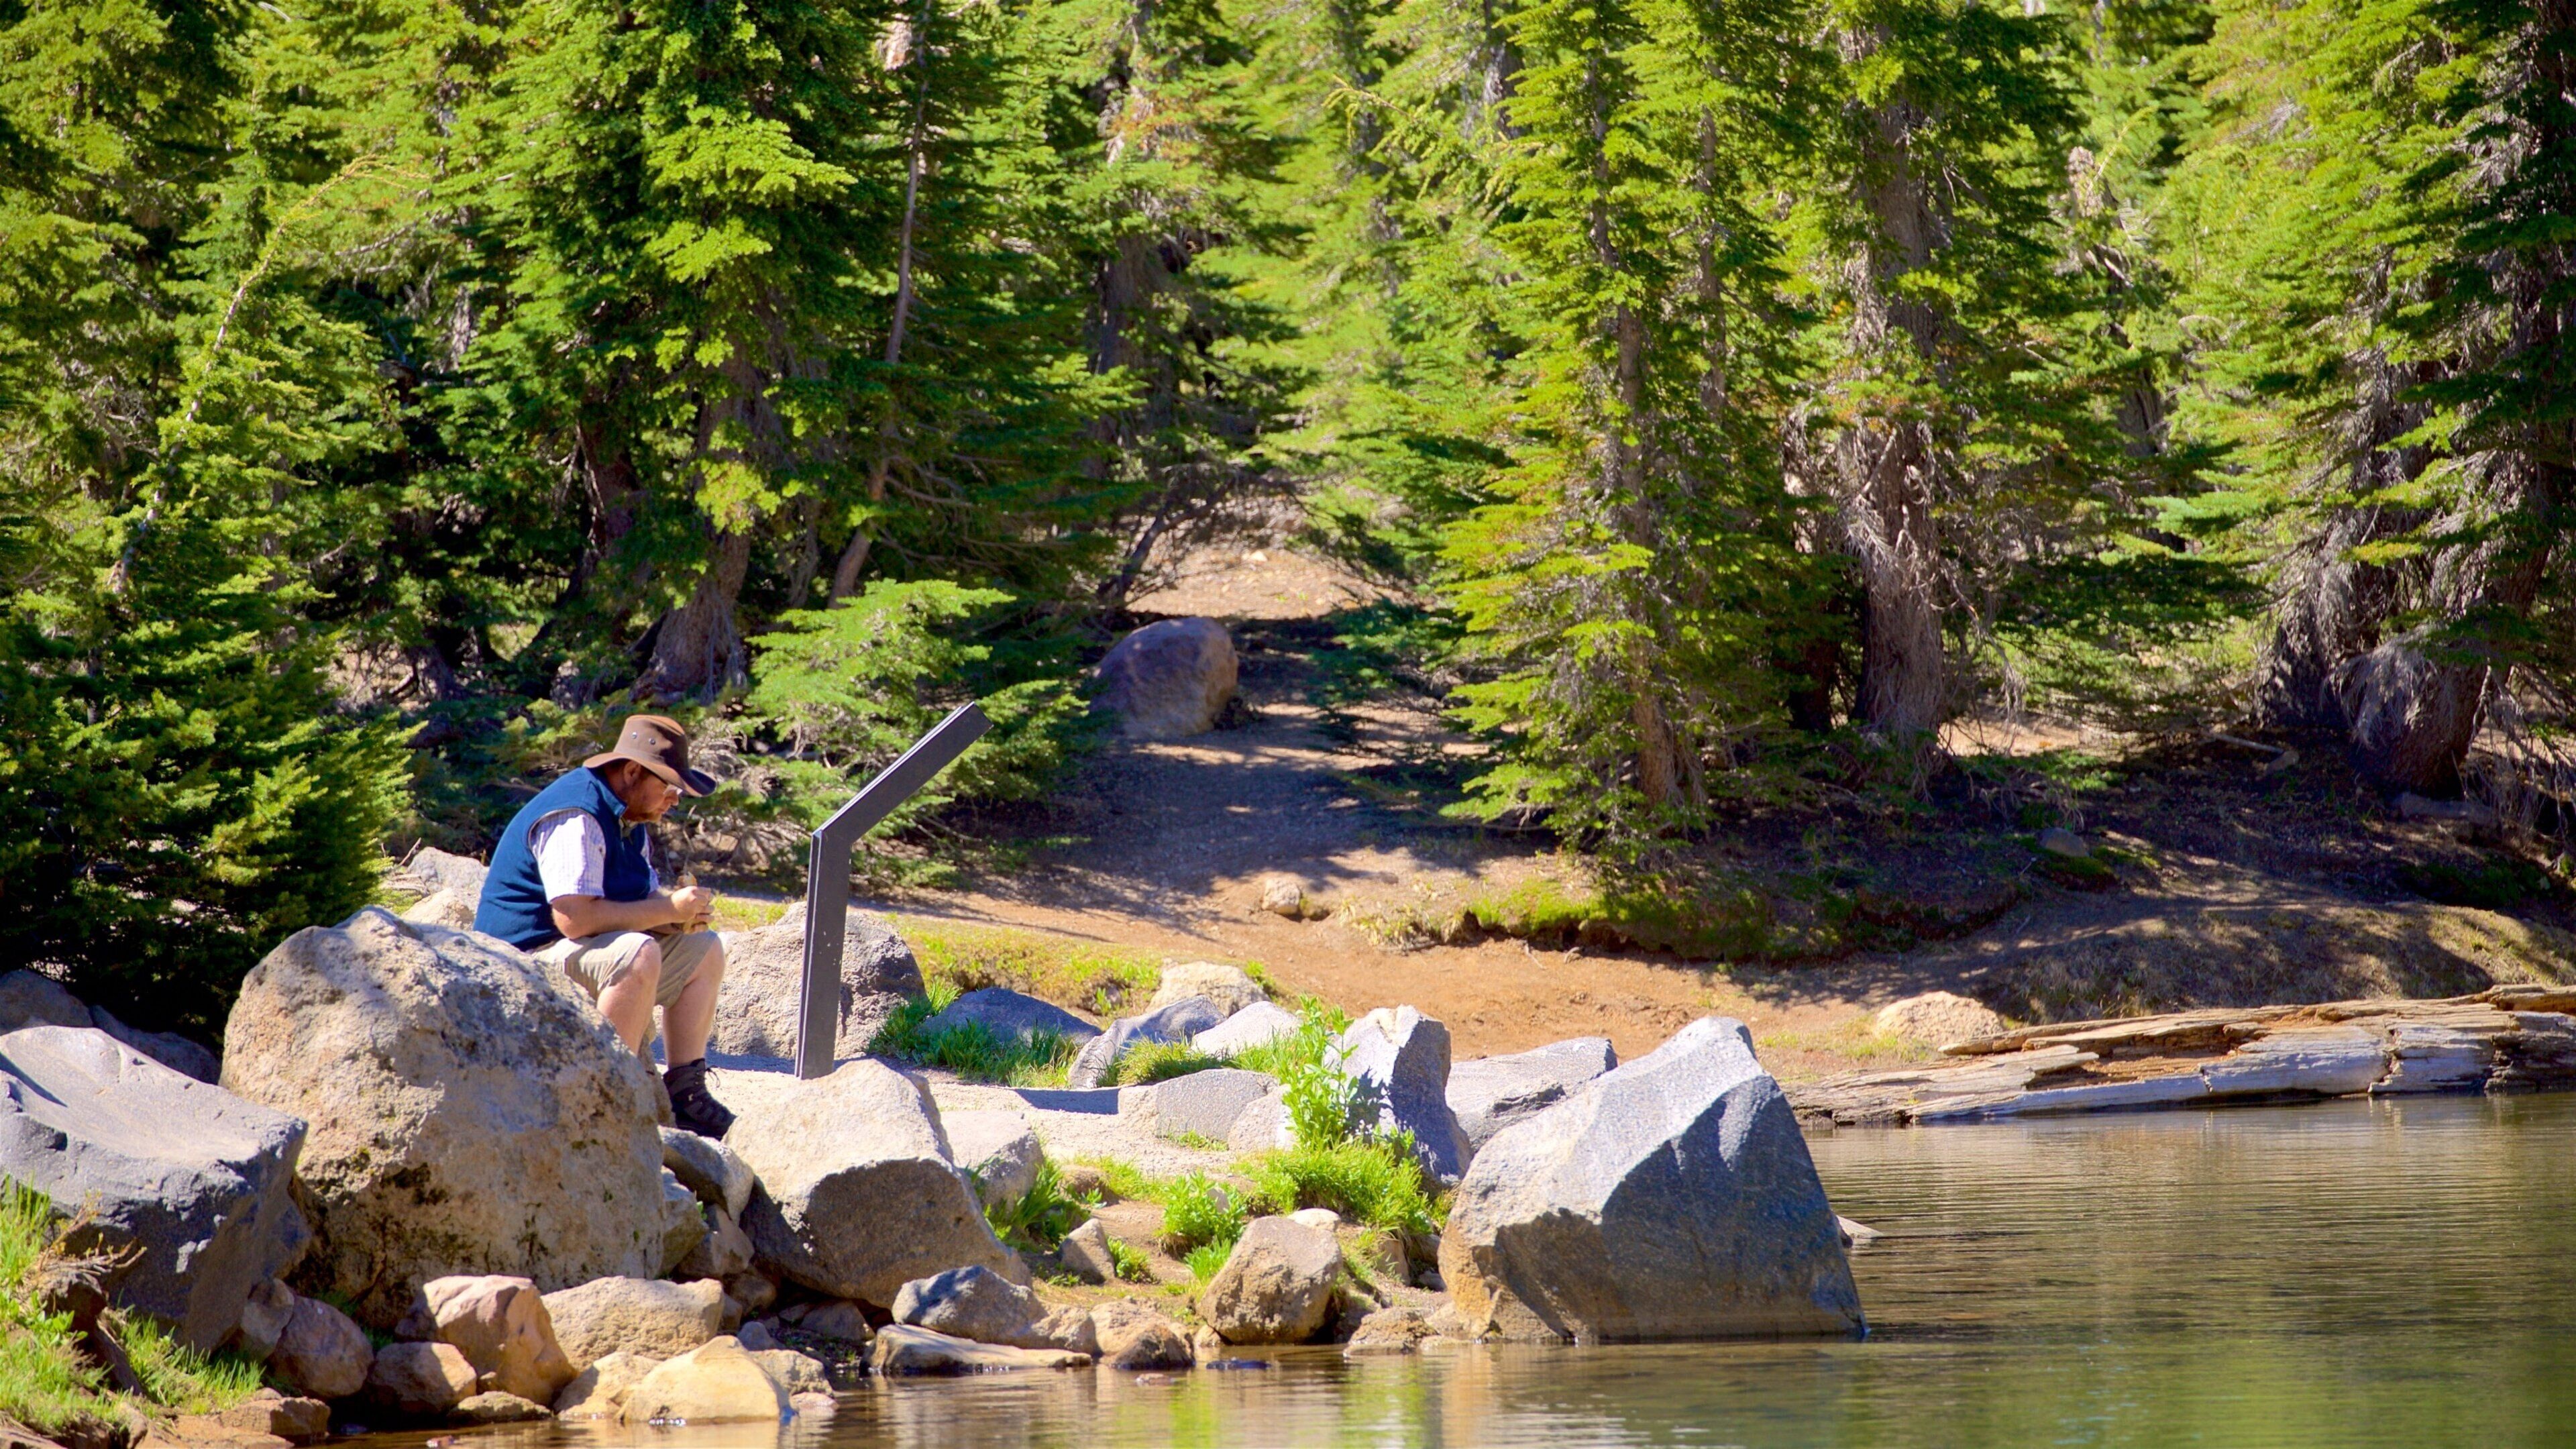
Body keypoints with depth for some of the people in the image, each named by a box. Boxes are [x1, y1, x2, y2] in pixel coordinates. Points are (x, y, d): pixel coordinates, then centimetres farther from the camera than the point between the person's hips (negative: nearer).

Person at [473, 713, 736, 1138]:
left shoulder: (631, 820, 11)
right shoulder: (576, 818, -23)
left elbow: (643, 899, 16)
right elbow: (575, 918, -32)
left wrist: (684, 914, -9)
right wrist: (668, 910, -24)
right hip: (527, 957, -11)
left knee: (704, 950, 10)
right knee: (638, 956, -35)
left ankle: (684, 1095, 5)